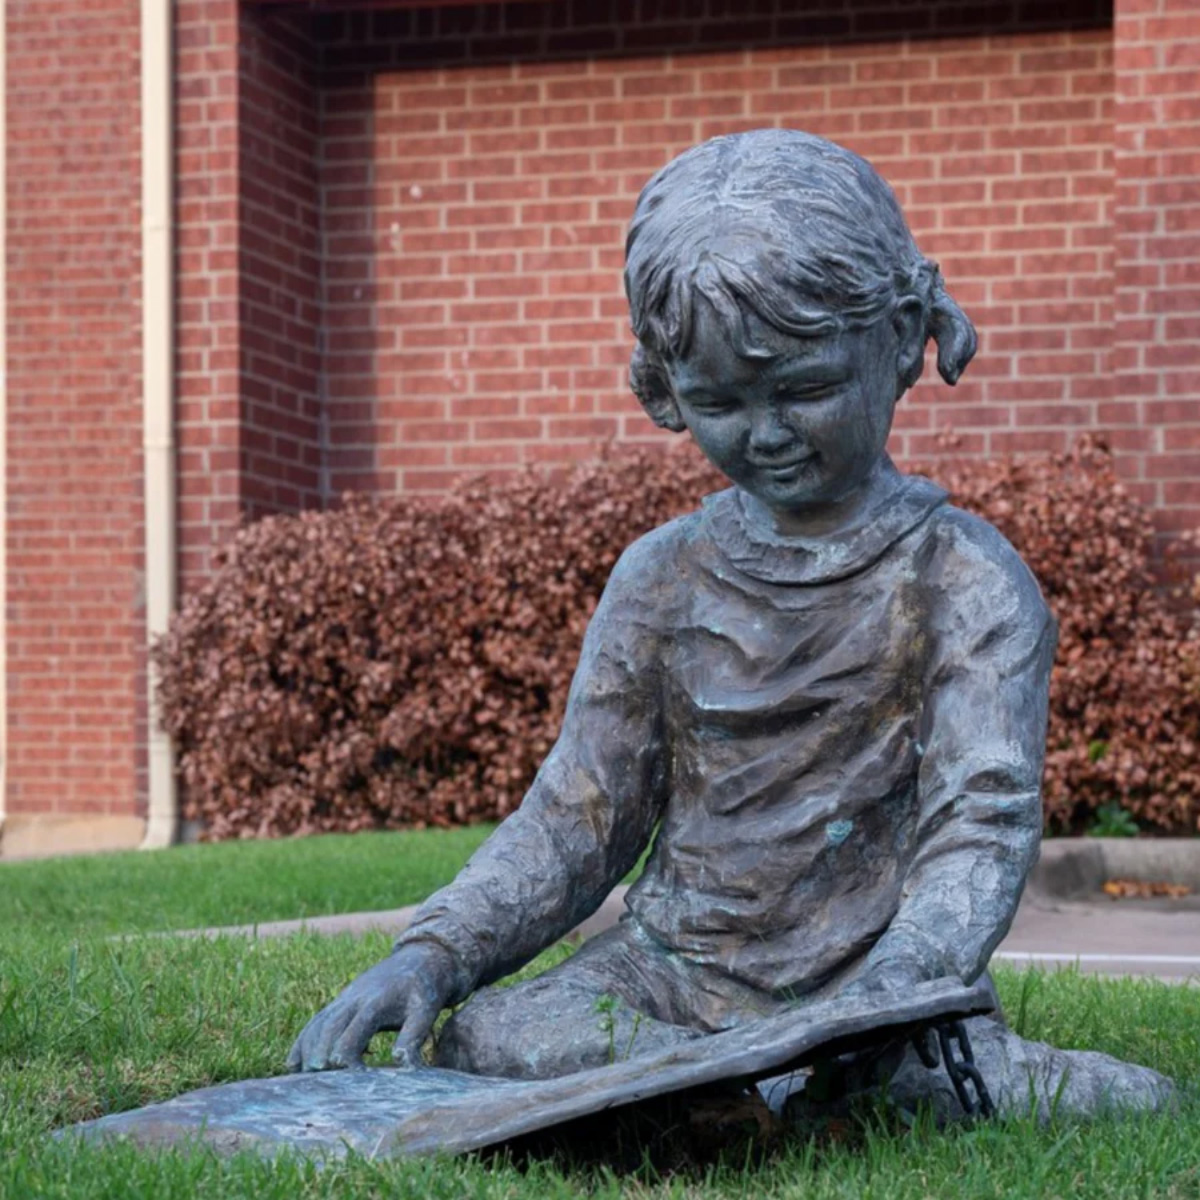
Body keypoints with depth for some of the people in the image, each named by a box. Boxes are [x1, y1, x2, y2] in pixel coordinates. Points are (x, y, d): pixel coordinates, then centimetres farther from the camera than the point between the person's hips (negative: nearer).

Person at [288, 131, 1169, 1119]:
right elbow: (576, 817, 10)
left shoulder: (964, 581, -3)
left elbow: (982, 820, -14)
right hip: (672, 974, 4)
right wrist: (434, 952, -8)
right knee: (483, 1043, -26)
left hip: (868, 976, -3)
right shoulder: (662, 580, 10)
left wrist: (891, 993, -36)